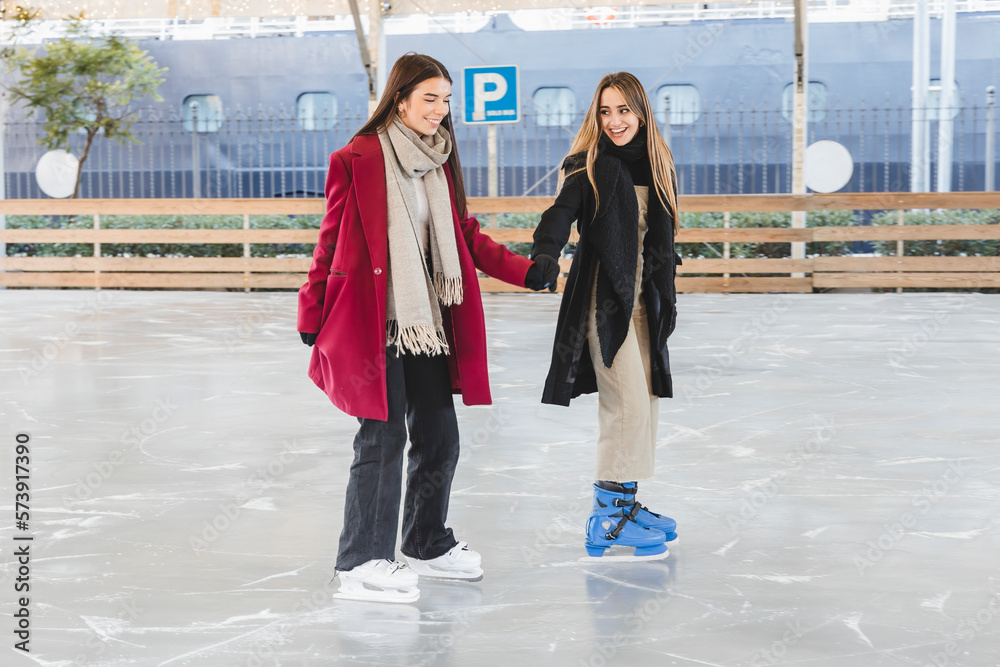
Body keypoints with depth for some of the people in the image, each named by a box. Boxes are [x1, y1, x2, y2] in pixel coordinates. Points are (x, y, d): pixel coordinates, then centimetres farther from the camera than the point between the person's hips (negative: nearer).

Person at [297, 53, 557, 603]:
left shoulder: (439, 160, 11)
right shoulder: (358, 160, -10)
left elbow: (465, 236, 17)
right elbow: (331, 242, -6)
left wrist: (524, 271, 10)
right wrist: (311, 313, -3)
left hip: (427, 323, 7)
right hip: (372, 325, -7)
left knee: (439, 435, 13)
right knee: (384, 437, -6)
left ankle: (427, 545, 31)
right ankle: (361, 564, 4)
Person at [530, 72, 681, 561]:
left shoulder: (657, 165, 11)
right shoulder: (589, 166, -8)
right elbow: (561, 213, -25)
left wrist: (666, 300, 20)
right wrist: (545, 254, -45)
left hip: (643, 301, 7)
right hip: (604, 300, -7)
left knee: (646, 400, 9)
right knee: (627, 403, -11)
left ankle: (624, 502, 23)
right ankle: (607, 523, -5)